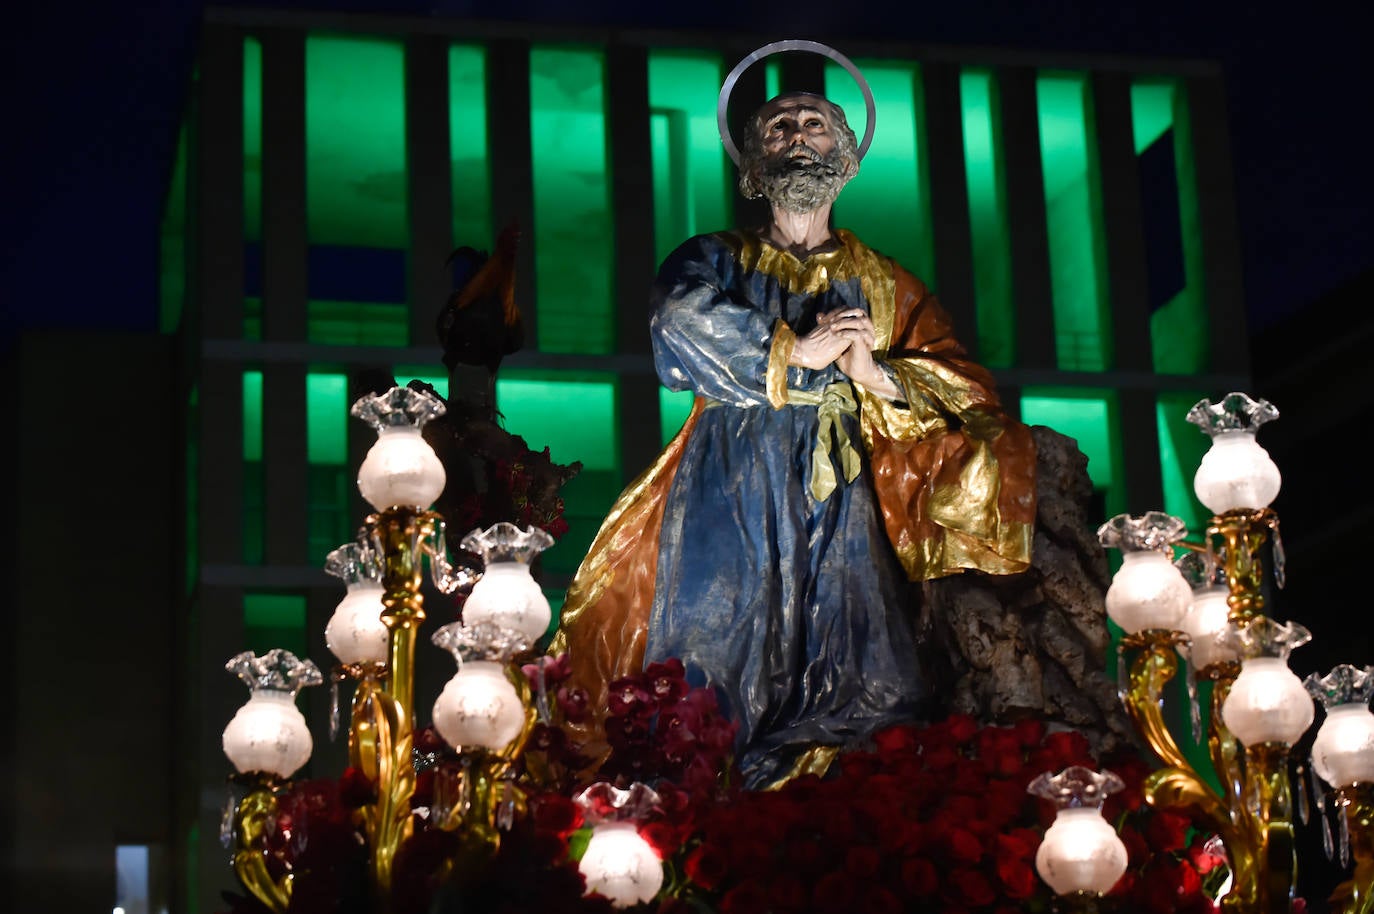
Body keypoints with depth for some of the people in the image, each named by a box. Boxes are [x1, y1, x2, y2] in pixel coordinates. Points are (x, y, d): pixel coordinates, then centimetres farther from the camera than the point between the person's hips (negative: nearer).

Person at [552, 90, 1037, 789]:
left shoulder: (887, 287, 19)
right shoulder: (715, 259, 16)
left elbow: (967, 393, 8)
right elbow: (681, 320, -9)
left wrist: (878, 376, -9)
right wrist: (796, 352, -8)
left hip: (836, 499, 1)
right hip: (728, 493, -1)